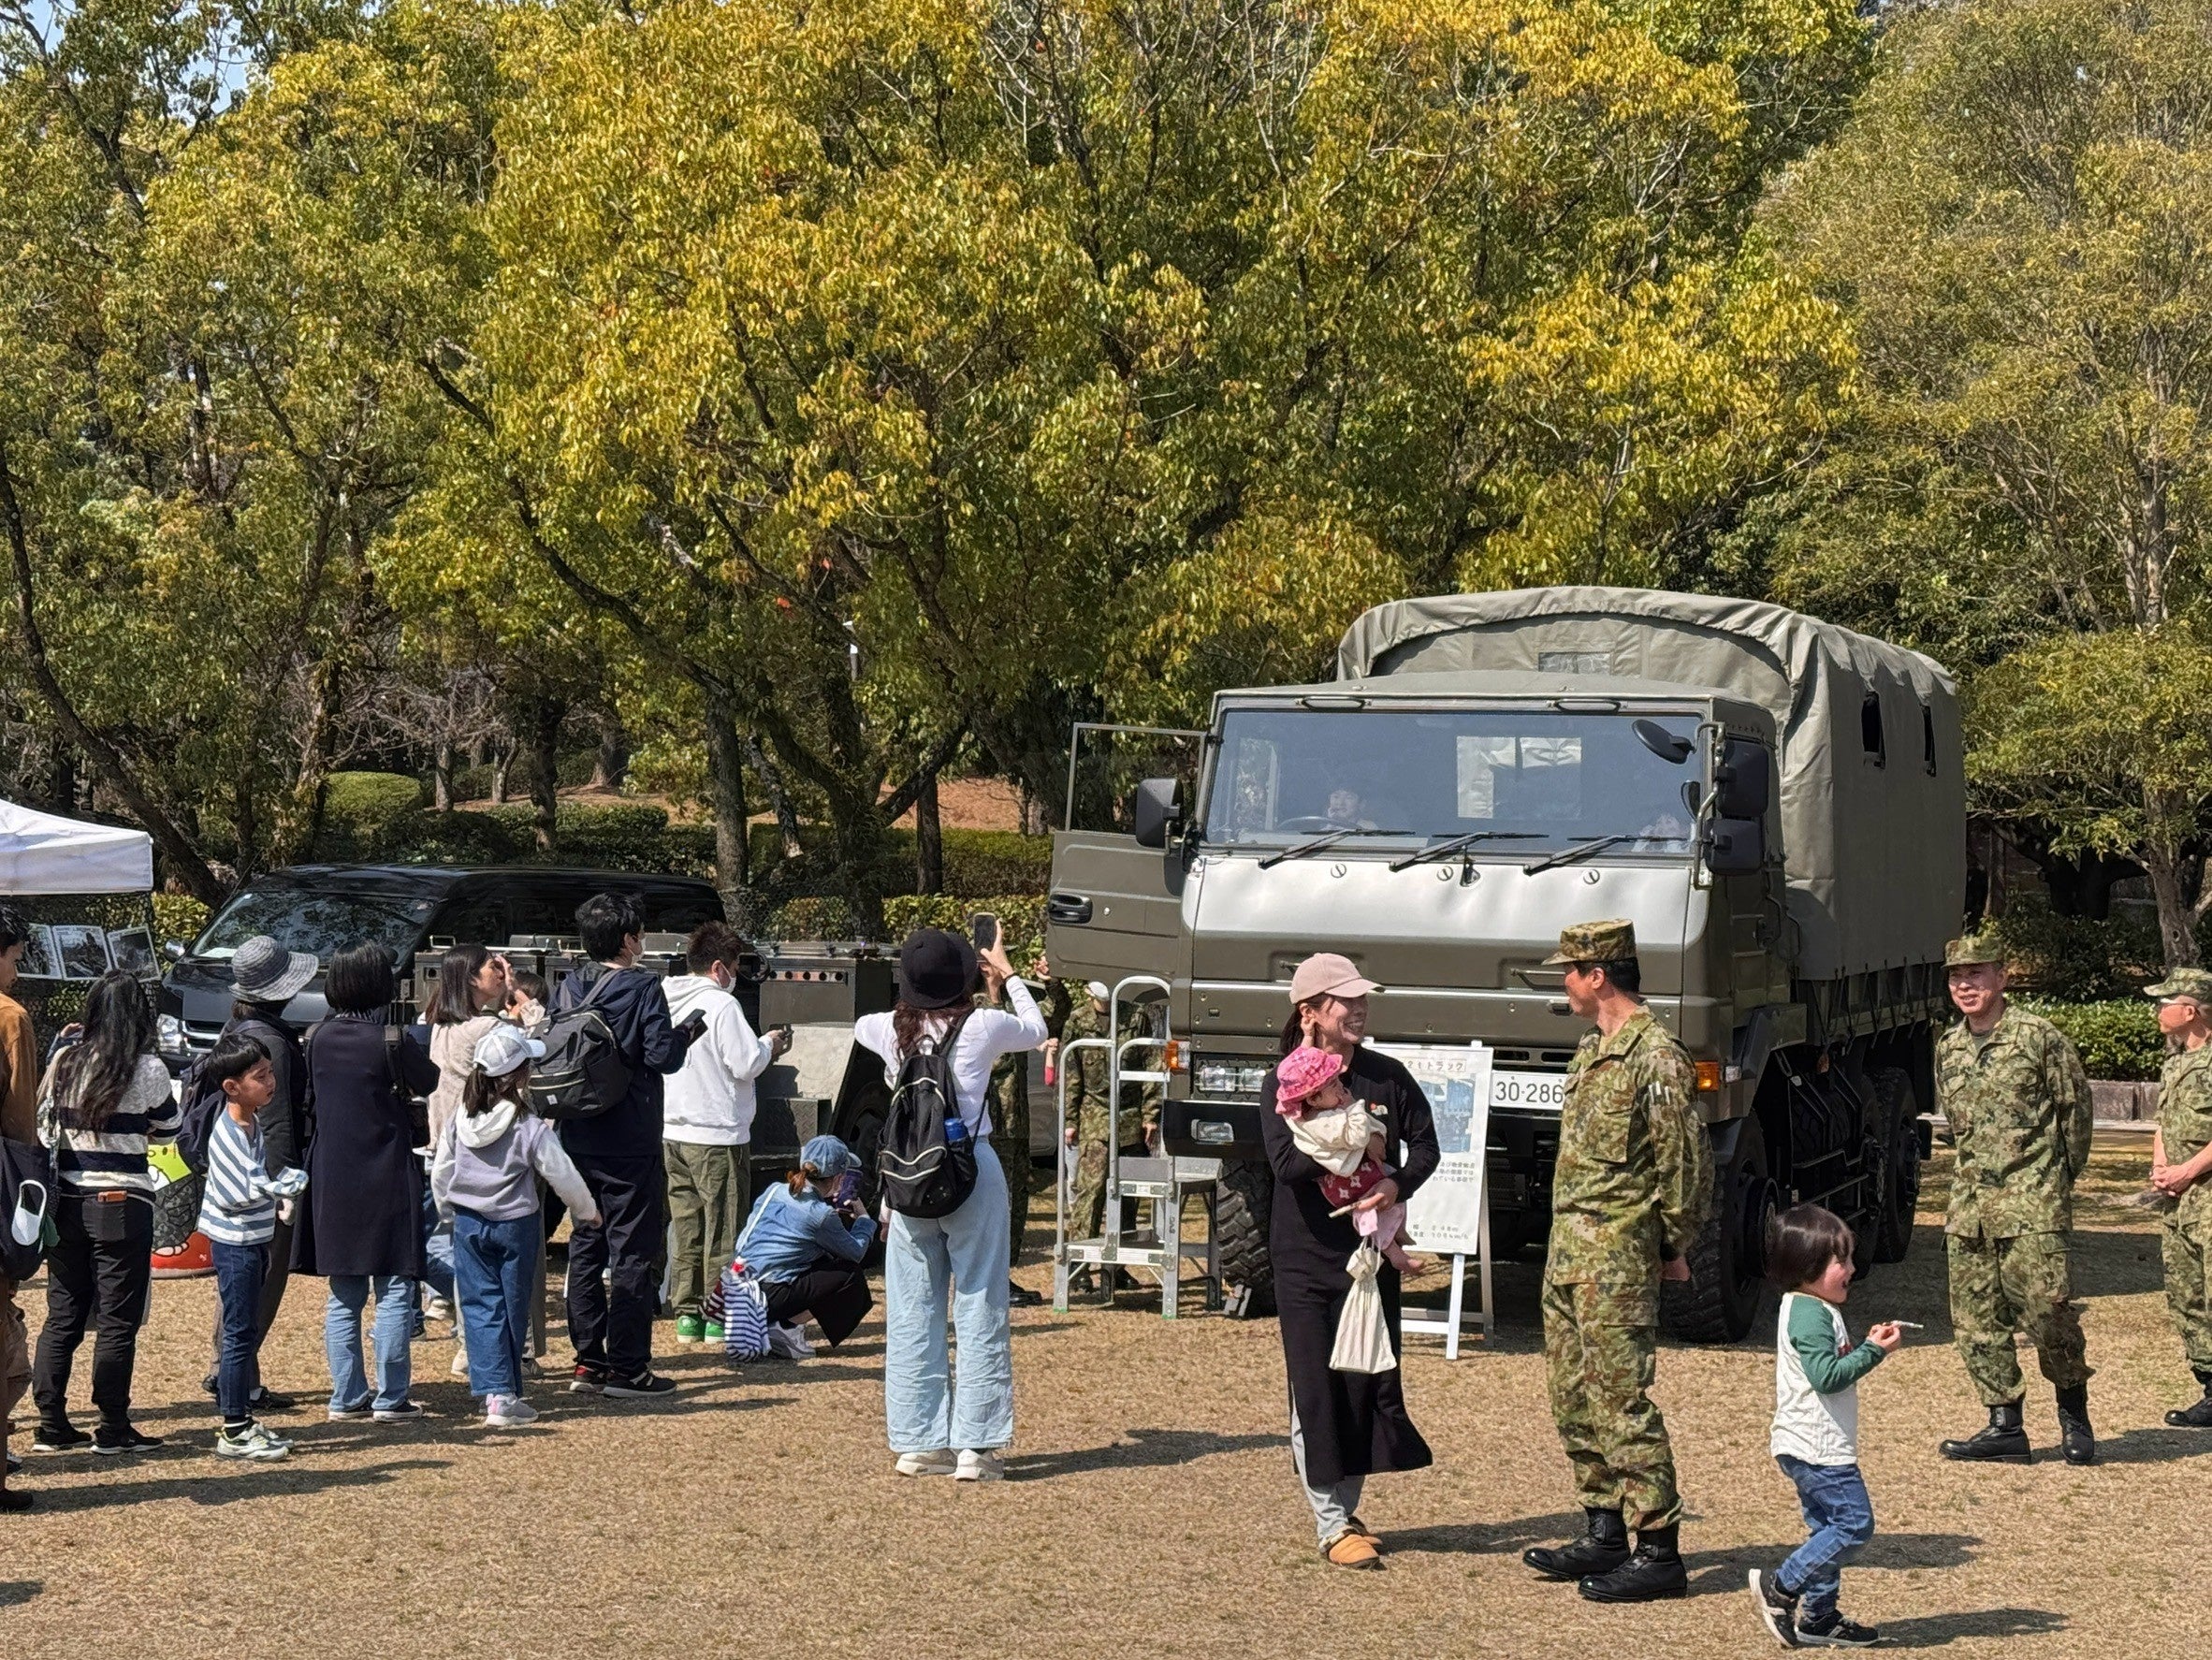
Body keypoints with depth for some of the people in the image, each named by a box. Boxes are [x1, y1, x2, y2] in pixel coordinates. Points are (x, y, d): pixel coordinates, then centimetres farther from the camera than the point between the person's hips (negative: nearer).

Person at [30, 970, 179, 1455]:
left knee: (62, 1316, 11)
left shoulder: (65, 1062, 3)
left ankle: (52, 1424, 13)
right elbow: (168, 1129, 6)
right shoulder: (147, 1070, -9)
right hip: (121, 1206, -5)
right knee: (117, 1321, 2)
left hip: (67, 1206, 5)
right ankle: (113, 1428, 4)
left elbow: (44, 1129, 8)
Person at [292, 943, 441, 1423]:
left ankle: (346, 1397, 14)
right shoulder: (394, 1040, -14)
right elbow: (429, 1082, 3)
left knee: (343, 1297, 12)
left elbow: (310, 1096, 13)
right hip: (387, 1179, -5)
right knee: (394, 1292, 2)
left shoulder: (319, 1038, 2)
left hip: (331, 1180, 5)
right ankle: (390, 1399, 1)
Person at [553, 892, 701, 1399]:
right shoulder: (643, 989, -11)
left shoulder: (568, 989, 5)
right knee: (632, 1252, -1)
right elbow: (662, 1056, -17)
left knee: (585, 1247, 13)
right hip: (629, 1143, -6)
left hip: (578, 1142, 6)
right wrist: (687, 1031, 2)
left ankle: (588, 1362, 14)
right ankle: (627, 1367, -2)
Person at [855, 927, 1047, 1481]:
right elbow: (1036, 1029, 16)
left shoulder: (891, 1030, 1)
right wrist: (1006, 974, 29)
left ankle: (917, 1442, 11)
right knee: (979, 1310, 2)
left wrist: (918, 998, 31)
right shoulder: (982, 1027, -7)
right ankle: (974, 1445, -1)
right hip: (973, 1173, -3)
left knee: (911, 1312, 9)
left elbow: (859, 1027, 27)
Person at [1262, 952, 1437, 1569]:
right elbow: (1286, 1163, -17)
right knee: (1316, 1391, -3)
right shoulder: (1284, 1081, -5)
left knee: (1370, 1384, 6)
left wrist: (1398, 1183, -13)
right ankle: (1331, 1526, 3)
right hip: (1306, 1258, -3)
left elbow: (1425, 1145, 6)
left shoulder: (1386, 1076, 4)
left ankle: (1347, 1513, 21)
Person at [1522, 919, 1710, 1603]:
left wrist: (1676, 1245, -9)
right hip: (1568, 1246, 10)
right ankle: (1605, 1535, 23)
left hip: (1616, 1254, -10)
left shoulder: (1654, 1055, -15)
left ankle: (1659, 1553, -7)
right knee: (1576, 1399, 14)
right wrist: (1567, 1240, 19)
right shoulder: (1593, 1049, 15)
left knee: (1623, 1400, -10)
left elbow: (1684, 1159, -15)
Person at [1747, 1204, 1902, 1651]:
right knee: (1854, 1522, -9)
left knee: (1829, 1527, 14)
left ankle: (1818, 1618, 17)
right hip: (1818, 1446, -11)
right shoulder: (1810, 1315, -18)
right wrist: (1873, 1351, -21)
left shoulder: (1810, 1309, 16)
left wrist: (1869, 1345, 11)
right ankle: (1780, 1588, -6)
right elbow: (1827, 1376, -25)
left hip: (1810, 1446, 11)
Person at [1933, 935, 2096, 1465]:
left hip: (2032, 1203, -6)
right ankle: (2005, 1426, 10)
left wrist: (2059, 1176, 8)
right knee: (1976, 1321, 4)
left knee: (2046, 1310, -11)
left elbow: (2077, 1106, 2)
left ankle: (2074, 1415, 7)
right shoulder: (1948, 1049, 13)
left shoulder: (2039, 1037, -5)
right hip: (1968, 1204, 6)